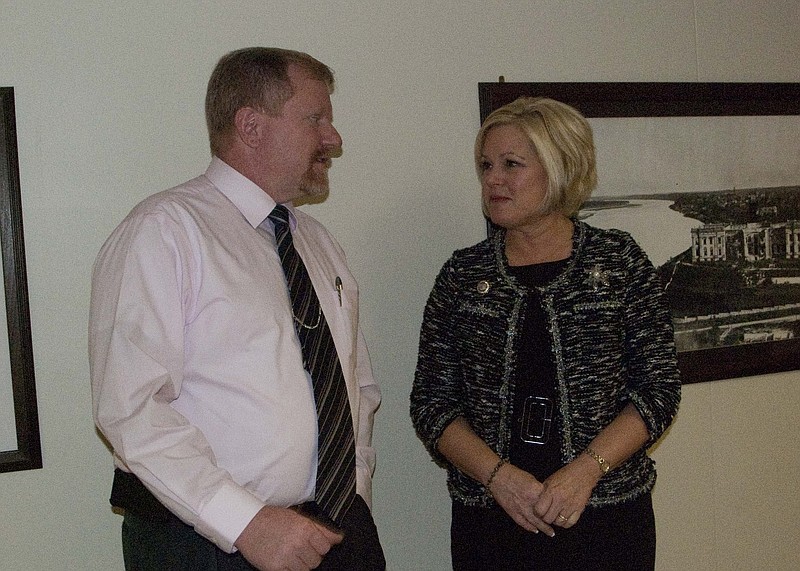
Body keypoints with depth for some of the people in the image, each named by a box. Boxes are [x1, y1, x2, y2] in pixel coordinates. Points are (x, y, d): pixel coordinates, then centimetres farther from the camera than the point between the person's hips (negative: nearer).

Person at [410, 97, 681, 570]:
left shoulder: (619, 262, -1)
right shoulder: (462, 275, 2)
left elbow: (659, 387, -3)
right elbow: (431, 401, 0)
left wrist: (584, 470, -15)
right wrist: (498, 475, -14)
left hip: (608, 517, -1)